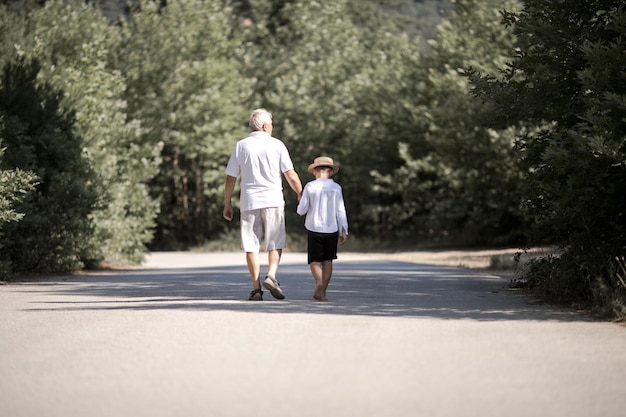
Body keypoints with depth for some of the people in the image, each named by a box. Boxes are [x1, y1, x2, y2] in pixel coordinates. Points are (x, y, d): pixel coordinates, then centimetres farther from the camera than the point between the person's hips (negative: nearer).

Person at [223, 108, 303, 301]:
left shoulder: (241, 146, 5)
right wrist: (300, 193, 13)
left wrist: (227, 204, 13)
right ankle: (271, 276, -15)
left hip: (249, 202, 1)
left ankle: (256, 288, 0)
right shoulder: (276, 145, 0)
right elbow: (290, 175, -1)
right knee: (275, 242, 7)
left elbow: (230, 179, 5)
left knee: (251, 246, 4)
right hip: (273, 200, -1)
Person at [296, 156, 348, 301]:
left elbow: (301, 210, -4)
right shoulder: (336, 188, -1)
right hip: (332, 229, 1)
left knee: (315, 260, 5)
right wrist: (343, 231, 5)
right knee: (328, 260, 11)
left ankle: (319, 282, -23)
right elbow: (340, 211, -1)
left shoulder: (310, 187, -5)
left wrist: (300, 208, 19)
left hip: (314, 229, -1)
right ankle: (322, 292, 6)